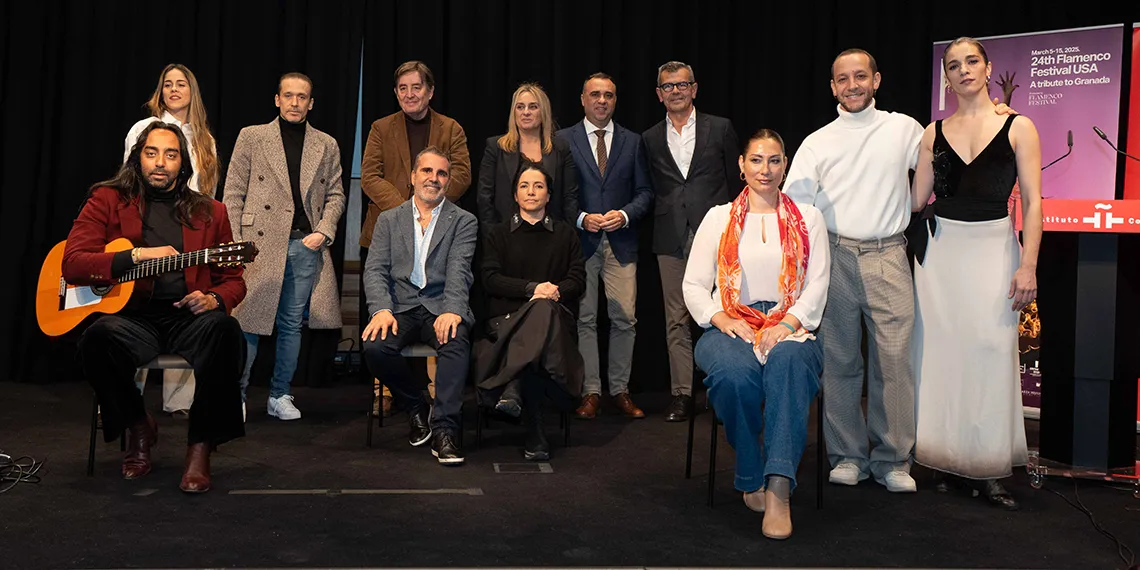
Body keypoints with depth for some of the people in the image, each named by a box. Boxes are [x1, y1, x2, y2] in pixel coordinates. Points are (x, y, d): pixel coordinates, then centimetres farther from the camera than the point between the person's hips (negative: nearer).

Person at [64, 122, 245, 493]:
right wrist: (136, 256, -13)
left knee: (223, 328, -34)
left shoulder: (209, 212, 15)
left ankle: (201, 445, -18)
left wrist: (214, 299, -9)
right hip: (131, 317, 0)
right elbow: (72, 264, -1)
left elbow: (233, 280, 15)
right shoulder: (108, 200, 11)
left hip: (188, 318, 1)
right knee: (99, 336, -35)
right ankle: (138, 427, -3)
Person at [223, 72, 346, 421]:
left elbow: (335, 195, 14)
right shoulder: (251, 137, 6)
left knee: (292, 325, 8)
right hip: (260, 243, -2)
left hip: (306, 246, 2)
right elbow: (233, 193, 3)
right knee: (247, 322, -1)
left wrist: (324, 231, -2)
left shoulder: (327, 146, 12)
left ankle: (280, 396, 20)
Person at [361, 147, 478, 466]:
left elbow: (458, 270, -5)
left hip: (440, 308, -2)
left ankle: (445, 430, -30)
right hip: (400, 308, 2)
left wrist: (452, 311, -24)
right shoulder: (389, 221, 17)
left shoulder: (463, 221, 10)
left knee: (456, 342, -35)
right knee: (374, 346, -28)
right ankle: (415, 409, -3)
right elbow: (375, 270, 5)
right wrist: (382, 310, -15)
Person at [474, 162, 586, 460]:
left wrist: (555, 291, -12)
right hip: (507, 320, 0)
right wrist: (532, 288, -11)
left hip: (555, 316, 1)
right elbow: (490, 279, 3)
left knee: (543, 308, -40)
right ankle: (535, 435, -40)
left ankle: (512, 390, -48)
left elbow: (578, 279, 11)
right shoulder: (498, 235, 20)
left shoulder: (565, 234, 23)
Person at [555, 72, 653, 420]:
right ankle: (590, 392, 10)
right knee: (583, 319, 1)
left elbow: (644, 192, 10)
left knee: (625, 319, 0)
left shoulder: (632, 141, 12)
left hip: (620, 242, 2)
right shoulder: (563, 140, 6)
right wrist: (581, 218, -11)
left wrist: (623, 215, -8)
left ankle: (620, 389, 13)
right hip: (580, 241, -1)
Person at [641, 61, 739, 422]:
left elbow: (734, 182, 7)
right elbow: (651, 191, 14)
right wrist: (662, 227, 3)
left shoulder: (720, 129, 7)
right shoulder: (650, 139, 13)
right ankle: (682, 393, 12)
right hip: (671, 240, 2)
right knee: (676, 320, 5)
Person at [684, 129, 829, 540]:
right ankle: (752, 478, -17)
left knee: (789, 361, -38)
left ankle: (778, 488, -42)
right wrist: (722, 319, -9)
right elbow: (693, 284, 10)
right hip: (731, 329, 0)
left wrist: (787, 324, -12)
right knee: (735, 372, -36)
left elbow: (817, 284, 6)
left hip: (790, 328, 0)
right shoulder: (719, 218, 17)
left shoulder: (808, 218, 18)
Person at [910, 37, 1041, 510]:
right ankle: (948, 461, 13)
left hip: (993, 246, -2)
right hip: (940, 249, 2)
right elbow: (918, 198, 9)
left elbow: (1032, 201, -3)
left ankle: (988, 470, 4)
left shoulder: (1017, 127, 2)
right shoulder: (935, 132, 9)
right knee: (941, 352, 2)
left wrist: (1028, 264, -11)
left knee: (990, 352, -5)